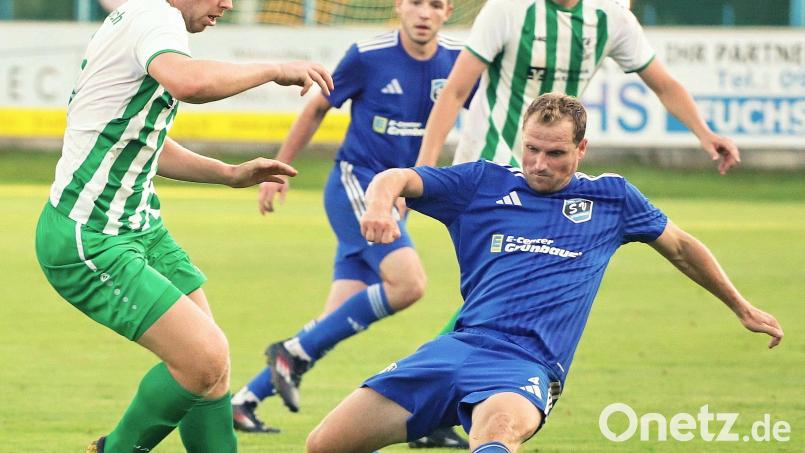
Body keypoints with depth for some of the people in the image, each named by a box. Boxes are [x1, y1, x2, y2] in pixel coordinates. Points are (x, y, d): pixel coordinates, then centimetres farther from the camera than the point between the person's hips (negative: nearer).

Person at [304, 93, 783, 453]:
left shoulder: (612, 197, 16)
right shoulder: (484, 183, 13)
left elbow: (680, 246, 31)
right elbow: (397, 179, 3)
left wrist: (742, 307, 37)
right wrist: (380, 205, -22)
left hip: (524, 366, -3)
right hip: (459, 347, 3)